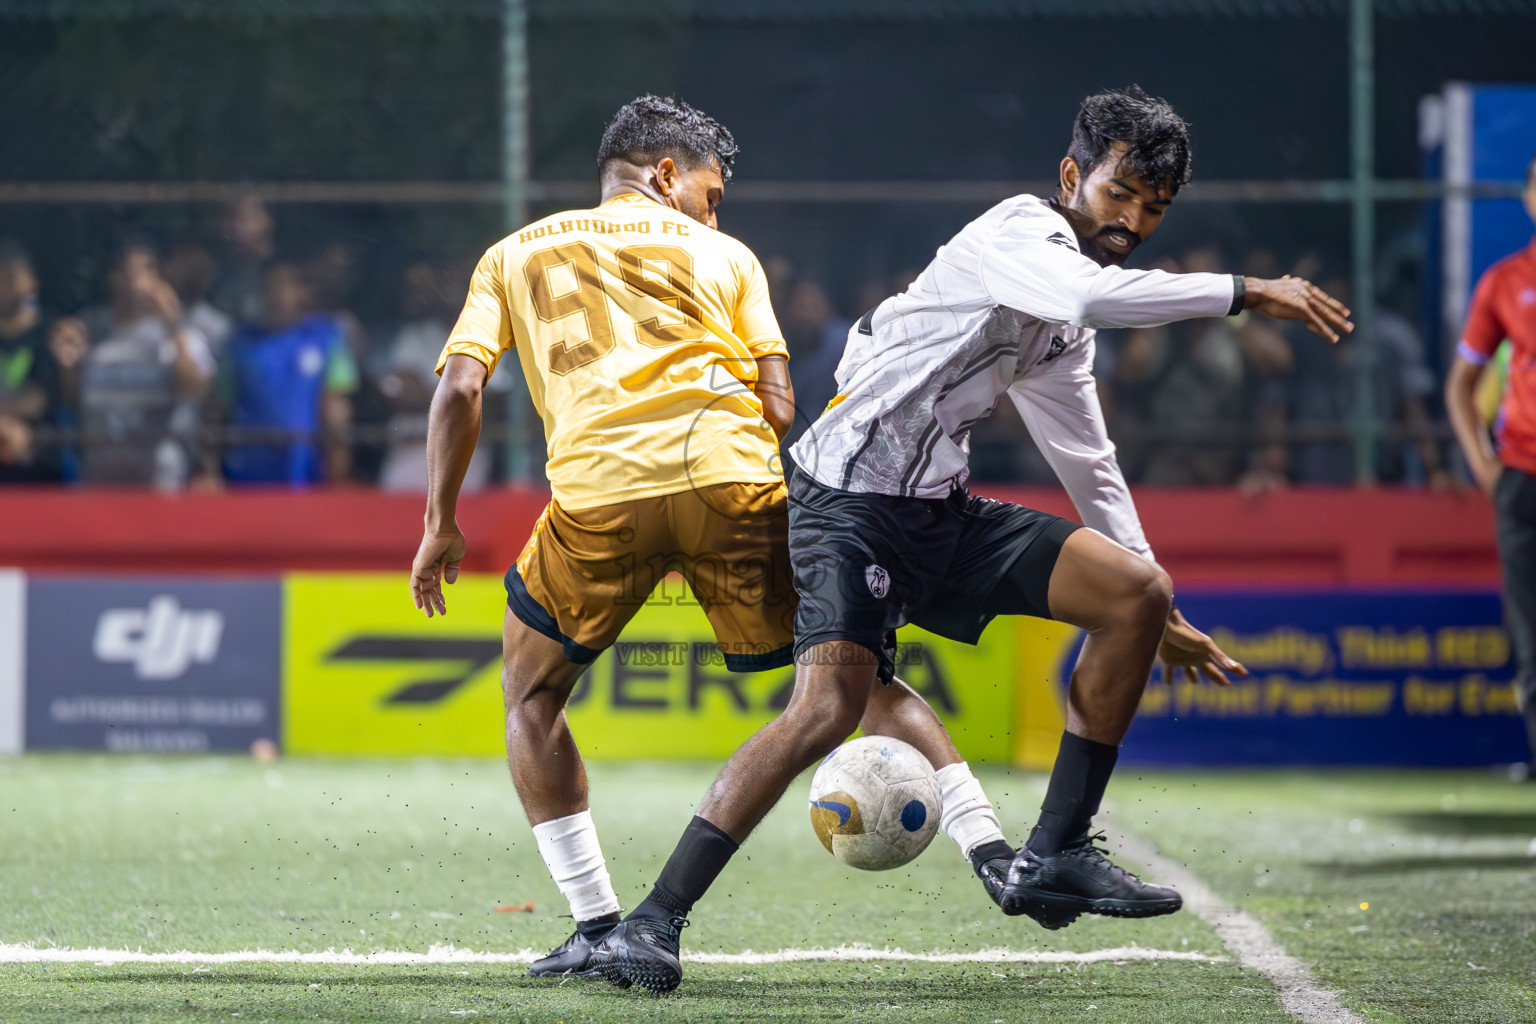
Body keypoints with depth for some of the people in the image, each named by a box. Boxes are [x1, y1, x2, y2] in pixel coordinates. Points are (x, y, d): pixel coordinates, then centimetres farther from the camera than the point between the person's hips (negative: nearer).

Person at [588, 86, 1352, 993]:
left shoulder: (1065, 326, 17)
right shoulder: (1018, 232, -10)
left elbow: (1091, 467, 27)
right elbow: (1092, 295, -33)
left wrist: (1159, 616, 29)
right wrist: (1247, 293, -28)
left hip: (943, 512, 9)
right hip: (853, 501, -9)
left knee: (1135, 591, -2)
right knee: (832, 704, -26)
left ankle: (1055, 858, 0)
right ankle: (652, 924, -21)